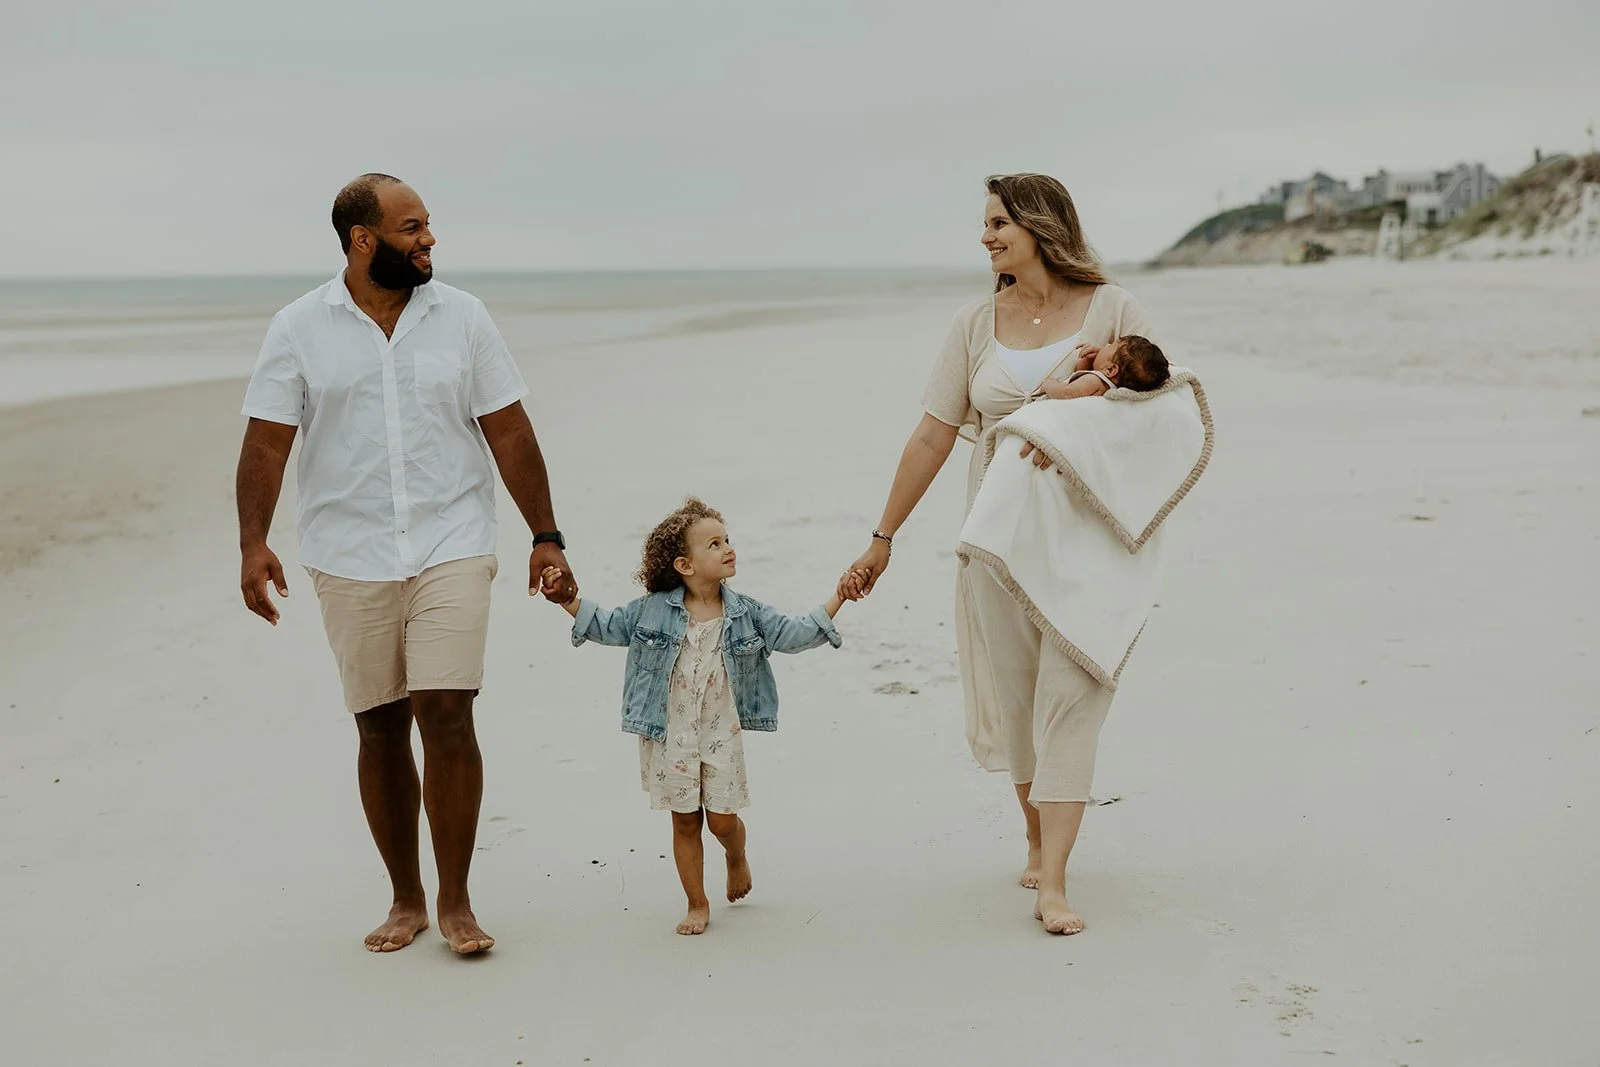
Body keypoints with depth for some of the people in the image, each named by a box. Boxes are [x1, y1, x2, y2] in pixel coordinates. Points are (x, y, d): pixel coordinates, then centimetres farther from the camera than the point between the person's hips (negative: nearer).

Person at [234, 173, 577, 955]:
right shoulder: (300, 329, 1)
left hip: (451, 547, 0)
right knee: (379, 728, 7)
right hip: (350, 559, 1)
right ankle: (406, 900, 22)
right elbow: (267, 441, -2)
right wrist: (253, 541, -15)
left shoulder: (461, 317, 3)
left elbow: (509, 434, 5)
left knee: (446, 715, -10)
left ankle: (455, 903, 4)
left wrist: (546, 537, 3)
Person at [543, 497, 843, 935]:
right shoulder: (653, 610, -6)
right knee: (685, 820, 7)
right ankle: (697, 905, 21)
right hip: (670, 735, -1)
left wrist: (838, 598, -11)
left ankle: (736, 858, 39)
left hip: (721, 734, 1)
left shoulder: (745, 614, -2)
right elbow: (609, 627, 5)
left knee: (722, 819, 2)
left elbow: (792, 634, -4)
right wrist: (568, 601, -6)